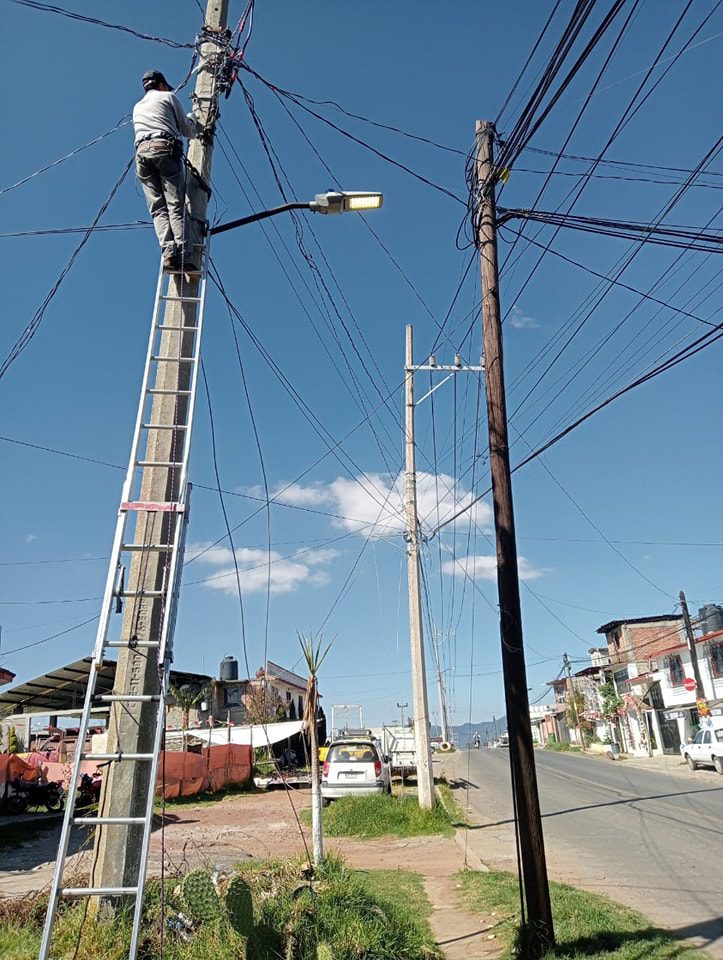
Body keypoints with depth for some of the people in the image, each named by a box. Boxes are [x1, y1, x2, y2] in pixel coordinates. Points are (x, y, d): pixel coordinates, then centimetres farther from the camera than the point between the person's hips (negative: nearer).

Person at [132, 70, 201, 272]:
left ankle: (168, 251, -26)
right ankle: (185, 257, -28)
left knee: (157, 208, -5)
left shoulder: (137, 107, 34)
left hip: (142, 152, 4)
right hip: (166, 149, -4)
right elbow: (187, 130, 16)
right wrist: (192, 118, 39)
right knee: (176, 205, -14)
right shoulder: (168, 96, 18)